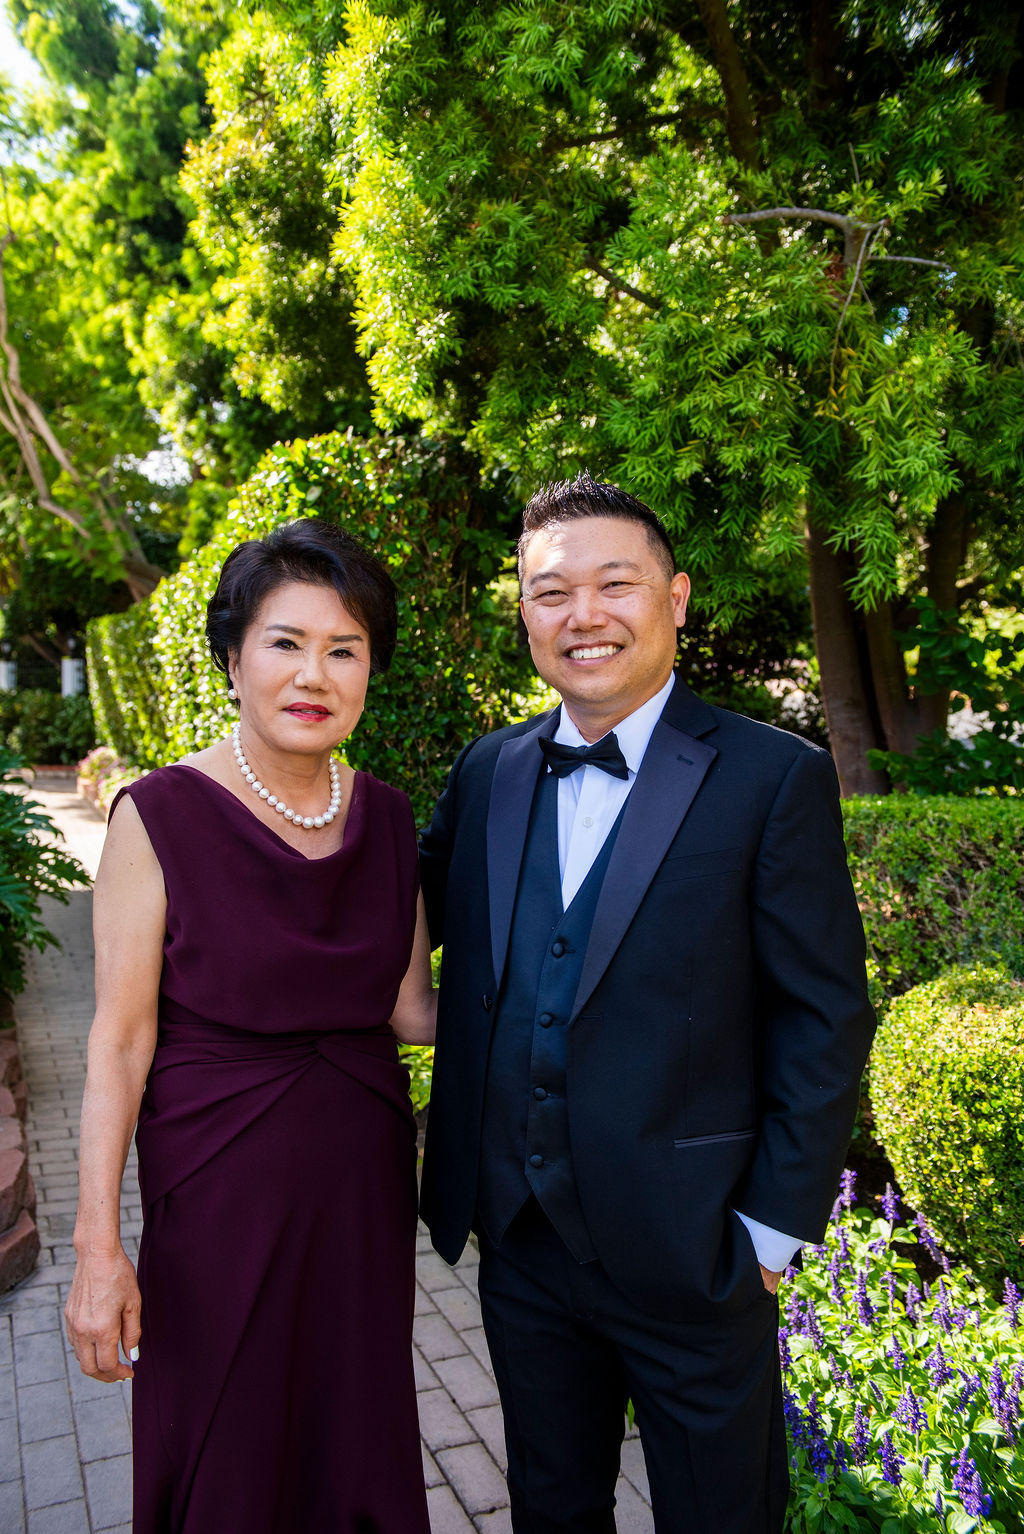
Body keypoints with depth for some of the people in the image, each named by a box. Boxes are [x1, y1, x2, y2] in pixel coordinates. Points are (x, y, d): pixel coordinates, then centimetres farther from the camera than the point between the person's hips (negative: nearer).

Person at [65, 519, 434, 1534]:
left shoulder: (386, 816, -1)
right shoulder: (162, 815, -14)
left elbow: (414, 1008, 4)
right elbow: (120, 1038, -11)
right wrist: (97, 1245, -11)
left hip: (364, 1181, 4)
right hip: (222, 1185, -3)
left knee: (361, 1447, 20)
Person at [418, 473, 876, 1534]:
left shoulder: (775, 778, -11)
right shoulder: (488, 772, 3)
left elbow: (825, 1020, -10)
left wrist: (774, 1229, -9)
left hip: (688, 1250, -4)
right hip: (520, 1243, 4)